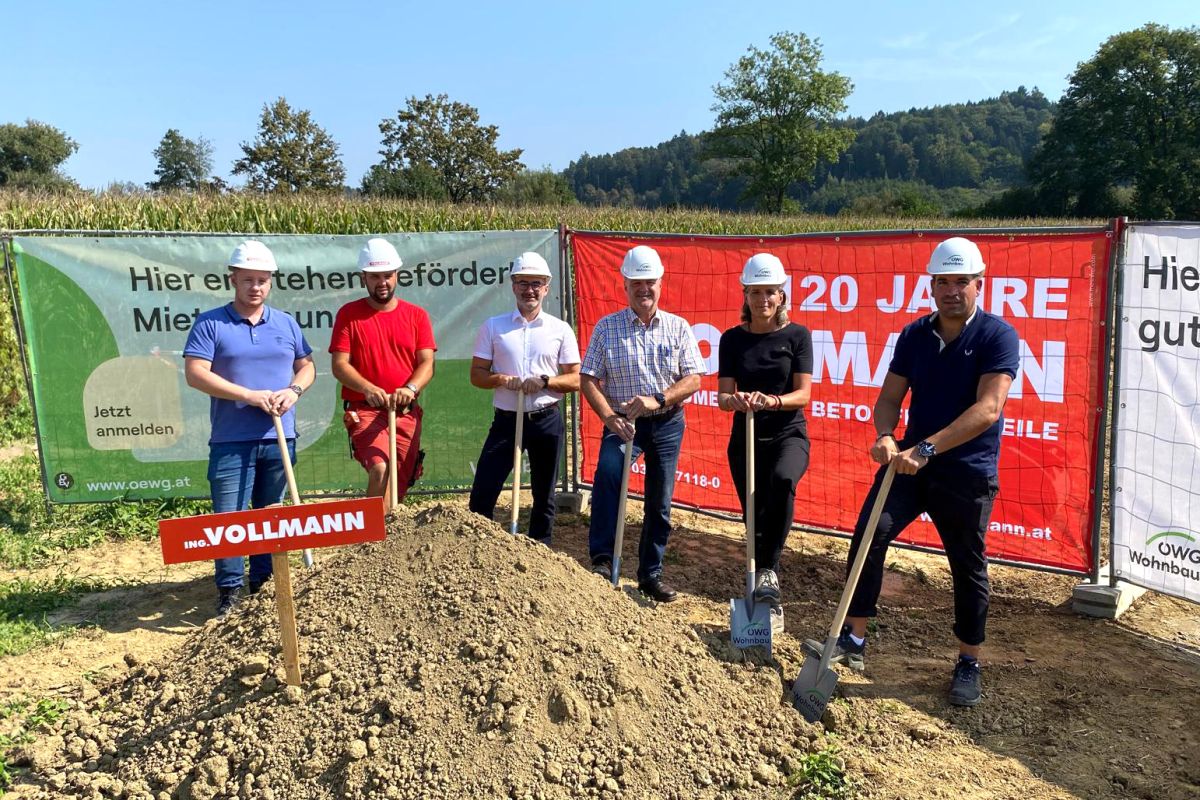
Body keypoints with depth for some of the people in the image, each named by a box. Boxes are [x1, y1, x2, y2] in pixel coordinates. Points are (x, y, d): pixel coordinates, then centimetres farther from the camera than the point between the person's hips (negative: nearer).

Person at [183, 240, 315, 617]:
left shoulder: (286, 324, 11)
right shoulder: (210, 324, -1)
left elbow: (307, 366, 15)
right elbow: (195, 373, -10)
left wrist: (293, 391, -8)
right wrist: (250, 396, -17)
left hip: (279, 439, 4)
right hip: (230, 441, -3)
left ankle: (264, 582, 25)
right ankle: (230, 589, 10)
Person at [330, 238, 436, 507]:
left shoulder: (416, 315, 8)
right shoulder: (349, 314, 3)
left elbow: (427, 363, -1)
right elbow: (339, 365, -5)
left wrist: (410, 388, -22)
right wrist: (368, 389, -23)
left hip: (406, 413, 3)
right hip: (364, 411, -3)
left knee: (401, 484, 8)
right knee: (380, 468, -26)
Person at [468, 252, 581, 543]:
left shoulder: (560, 330, 3)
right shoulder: (493, 327, 4)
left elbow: (575, 380, 2)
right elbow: (477, 375, 2)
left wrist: (545, 381, -16)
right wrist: (503, 379, -18)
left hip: (546, 421, 0)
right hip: (506, 419, 0)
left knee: (544, 495, 10)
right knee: (482, 492, -4)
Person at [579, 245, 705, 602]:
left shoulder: (678, 327, 2)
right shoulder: (607, 327, 0)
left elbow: (692, 381, -4)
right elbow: (588, 379, -3)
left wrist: (657, 399, -20)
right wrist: (610, 417, -17)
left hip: (667, 423, 2)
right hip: (623, 422, -1)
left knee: (660, 501, 8)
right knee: (608, 469, -30)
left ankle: (651, 573, 25)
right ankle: (602, 559, -22)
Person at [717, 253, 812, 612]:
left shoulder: (797, 335, -3)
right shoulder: (733, 338, 2)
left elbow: (803, 394, -9)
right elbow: (723, 395, -2)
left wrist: (771, 400, -29)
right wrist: (735, 400, -26)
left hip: (789, 434, -2)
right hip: (746, 437, 3)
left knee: (782, 480, -34)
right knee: (754, 516, 5)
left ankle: (768, 570, -22)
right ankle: (761, 581, 27)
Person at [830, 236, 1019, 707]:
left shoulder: (997, 337, -11)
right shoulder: (914, 335, 4)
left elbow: (987, 410, -23)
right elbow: (890, 397, 5)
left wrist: (927, 448, -31)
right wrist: (885, 437, -17)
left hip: (967, 474, -4)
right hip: (910, 462, 4)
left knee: (968, 568, 7)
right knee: (867, 536, -9)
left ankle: (968, 664, 25)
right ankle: (854, 640, 4)